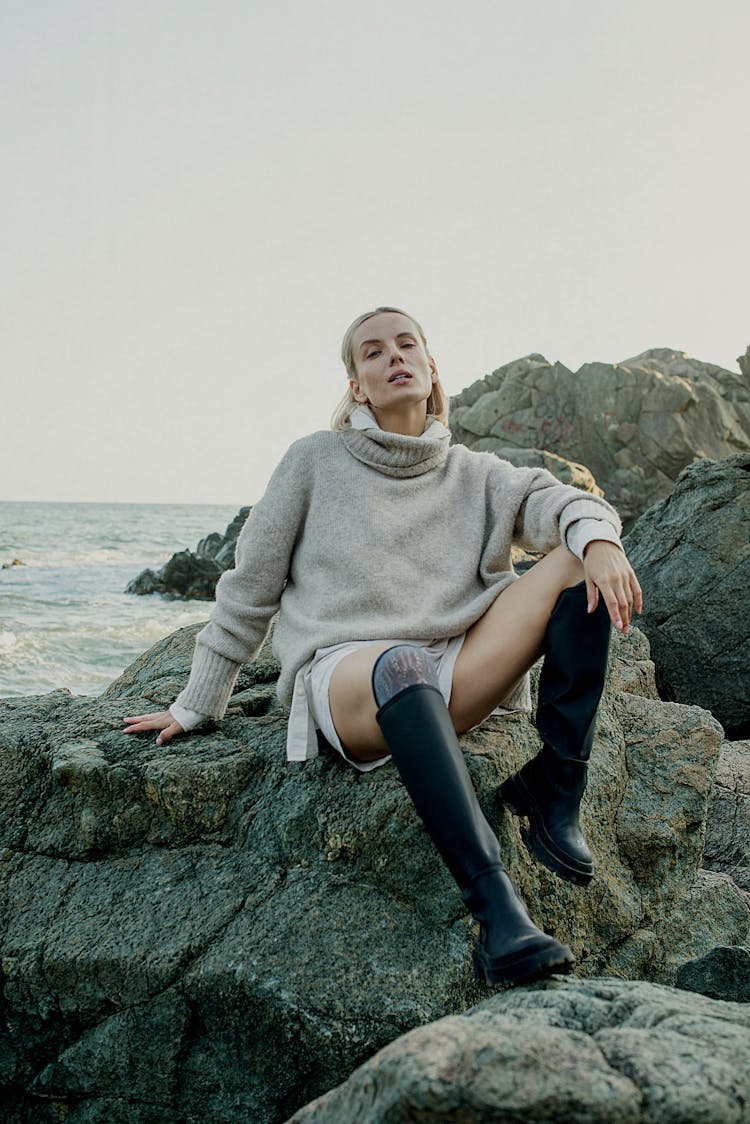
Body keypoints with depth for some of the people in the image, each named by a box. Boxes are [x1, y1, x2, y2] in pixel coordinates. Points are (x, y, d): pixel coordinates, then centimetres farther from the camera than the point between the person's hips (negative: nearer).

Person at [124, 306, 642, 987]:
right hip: (345, 675, -3)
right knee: (402, 667, -41)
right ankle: (496, 908, -47)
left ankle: (554, 791, -20)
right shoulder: (316, 462, 9)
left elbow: (554, 500, 0)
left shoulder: (471, 473, 17)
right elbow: (250, 587, 11)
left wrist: (597, 535, -26)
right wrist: (195, 707, 13)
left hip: (453, 682, 4)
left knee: (577, 560, -15)